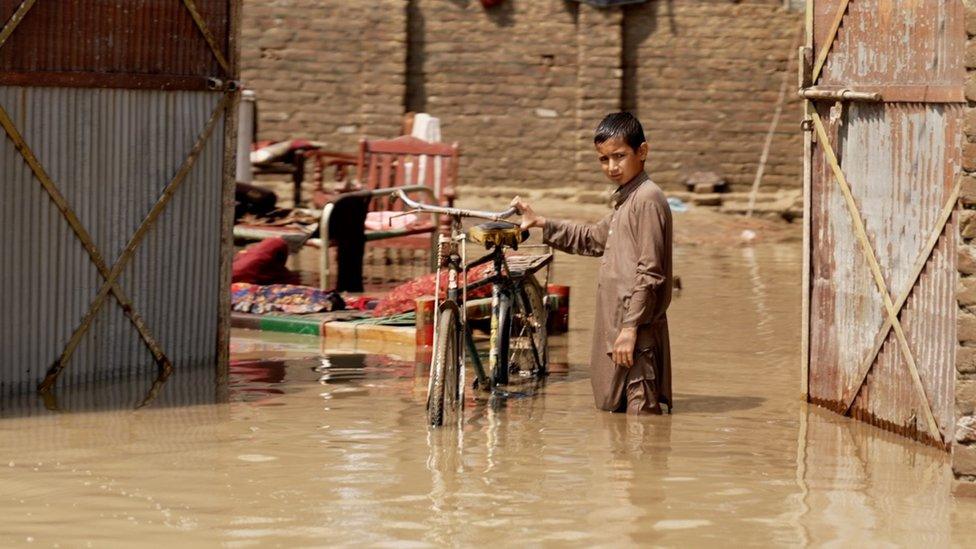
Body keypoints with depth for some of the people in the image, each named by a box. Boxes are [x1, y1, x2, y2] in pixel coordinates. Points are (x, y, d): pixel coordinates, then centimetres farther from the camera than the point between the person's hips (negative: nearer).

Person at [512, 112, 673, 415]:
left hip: (636, 333, -11)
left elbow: (650, 272, -18)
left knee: (641, 411, -11)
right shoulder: (626, 199, 18)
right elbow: (594, 239, 32)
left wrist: (630, 327, -20)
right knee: (614, 411, 13)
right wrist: (542, 223, 25)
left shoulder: (647, 199, -14)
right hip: (616, 326, 11)